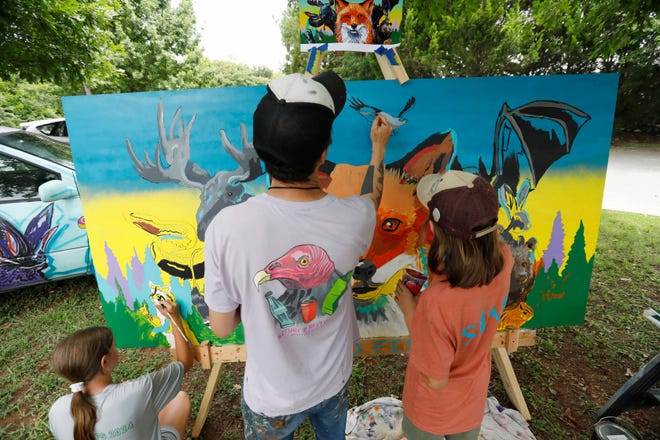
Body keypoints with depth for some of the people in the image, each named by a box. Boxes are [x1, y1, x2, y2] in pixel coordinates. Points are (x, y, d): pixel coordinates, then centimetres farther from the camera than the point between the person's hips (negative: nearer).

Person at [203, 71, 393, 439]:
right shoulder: (355, 218, -26)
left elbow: (222, 327, -16)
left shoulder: (227, 228, -32)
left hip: (272, 399, -2)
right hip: (335, 384, 3)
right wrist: (379, 147, 17)